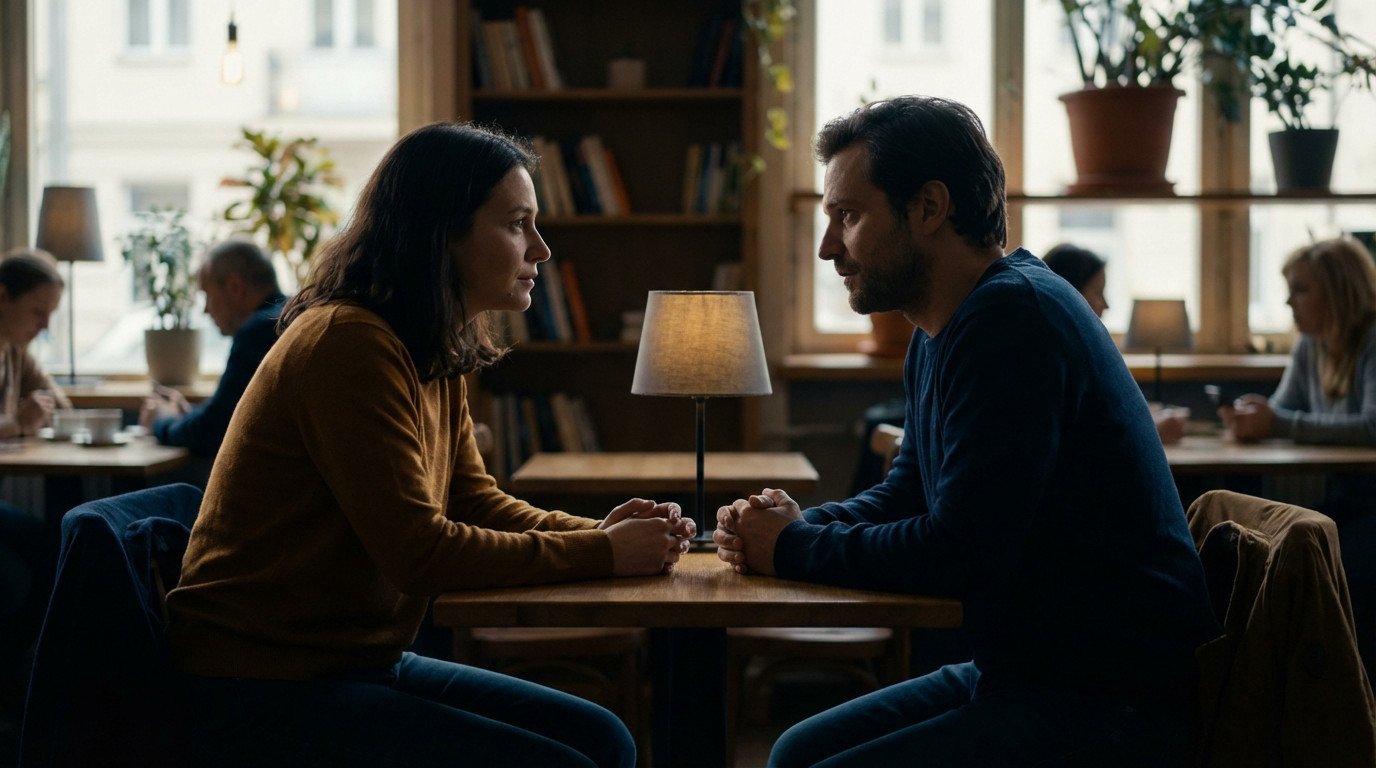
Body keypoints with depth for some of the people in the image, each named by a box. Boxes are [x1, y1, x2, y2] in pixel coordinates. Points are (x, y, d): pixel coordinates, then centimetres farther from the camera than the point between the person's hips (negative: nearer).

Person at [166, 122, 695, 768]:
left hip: (363, 663, 10)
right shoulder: (347, 344, -20)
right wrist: (600, 554, -17)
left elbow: (475, 502, 12)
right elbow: (421, 554, -23)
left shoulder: (437, 360, 11)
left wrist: (601, 532, -6)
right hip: (265, 692, -10)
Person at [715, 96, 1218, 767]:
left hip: (1109, 707, -10)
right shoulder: (940, 335, 13)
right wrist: (795, 525, 0)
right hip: (1026, 674, 10)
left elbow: (958, 555, -24)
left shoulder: (1013, 317, -20)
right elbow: (906, 496, 20)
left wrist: (796, 549, -9)